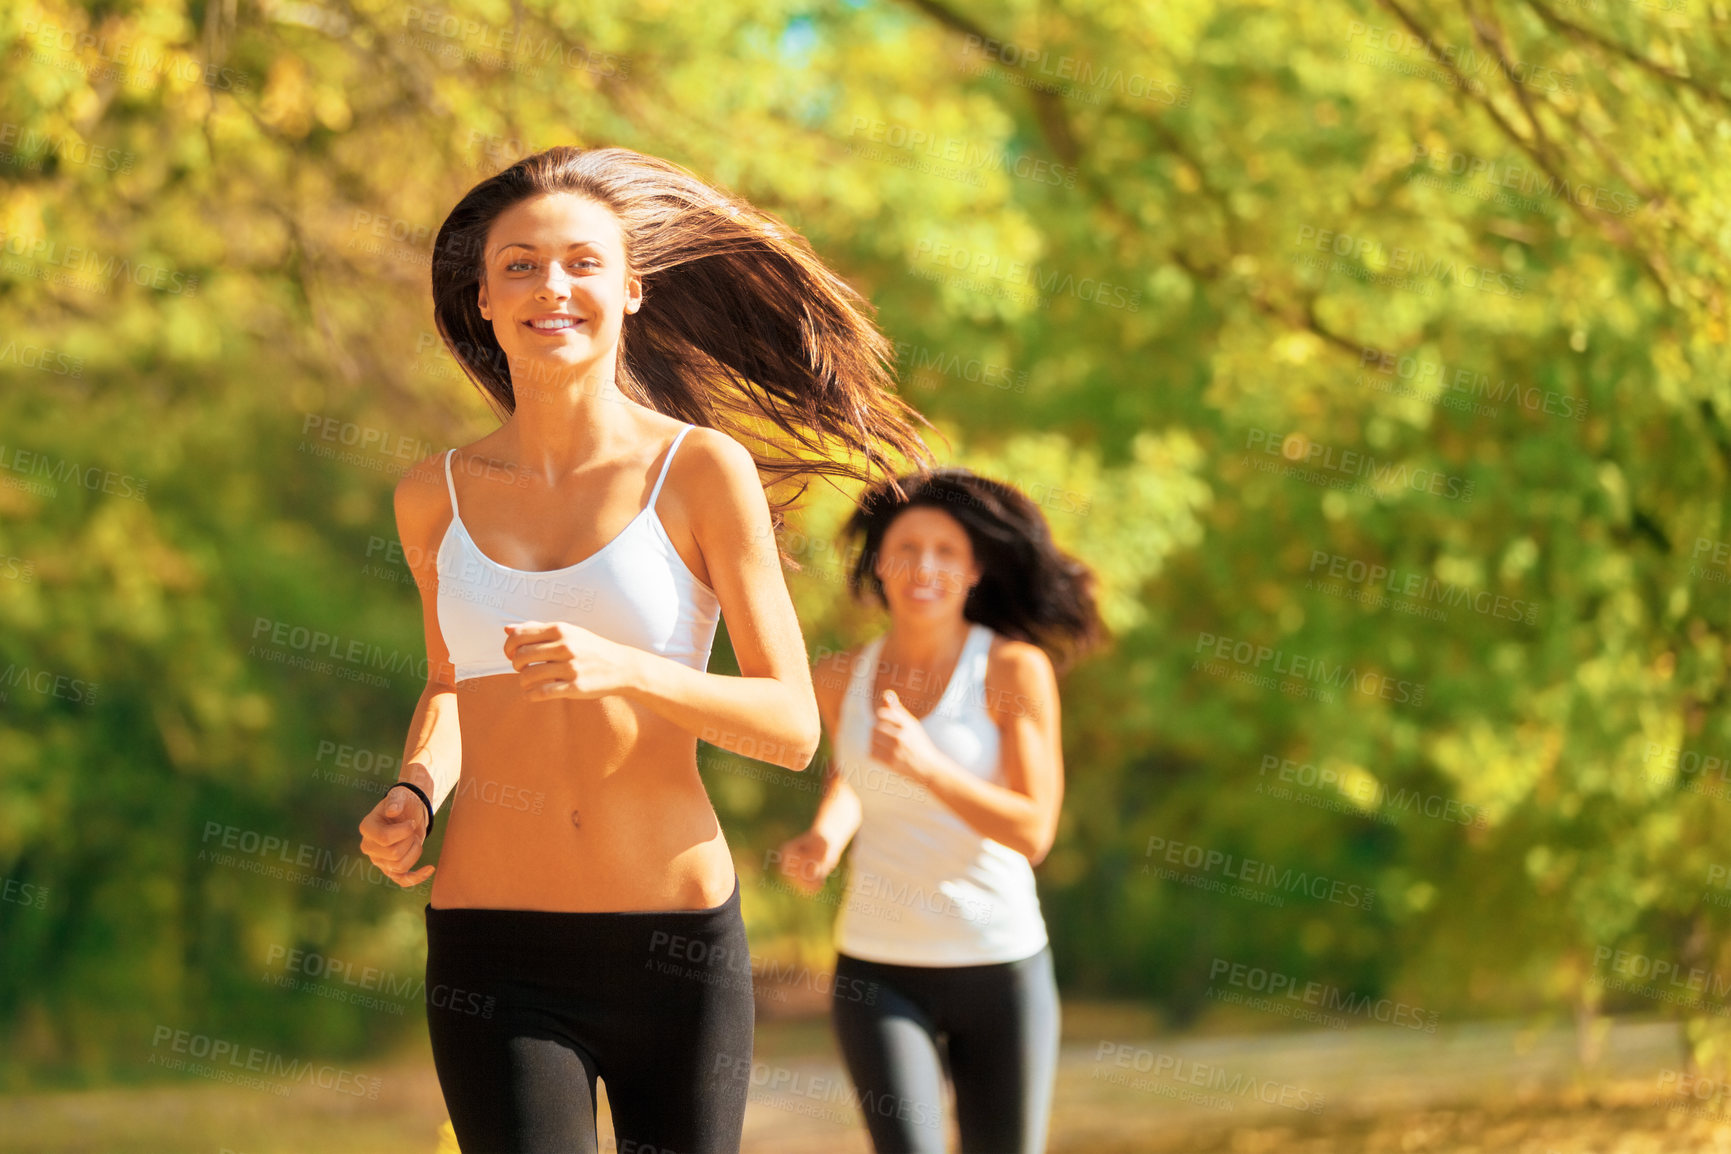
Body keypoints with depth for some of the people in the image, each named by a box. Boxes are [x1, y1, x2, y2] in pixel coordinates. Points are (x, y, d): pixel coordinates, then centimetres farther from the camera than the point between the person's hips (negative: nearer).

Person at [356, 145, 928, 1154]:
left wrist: (623, 668, -21)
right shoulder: (437, 496, 7)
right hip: (495, 958, 1)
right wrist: (416, 792, 3)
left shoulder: (703, 469, -2)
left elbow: (795, 727, -5)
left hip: (678, 950, -1)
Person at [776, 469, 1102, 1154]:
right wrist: (823, 836, 3)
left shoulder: (1017, 669, -10)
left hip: (1001, 968, -1)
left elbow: (1033, 833, -16)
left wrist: (925, 764, -29)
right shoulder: (839, 679, 2)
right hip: (879, 972, 2)